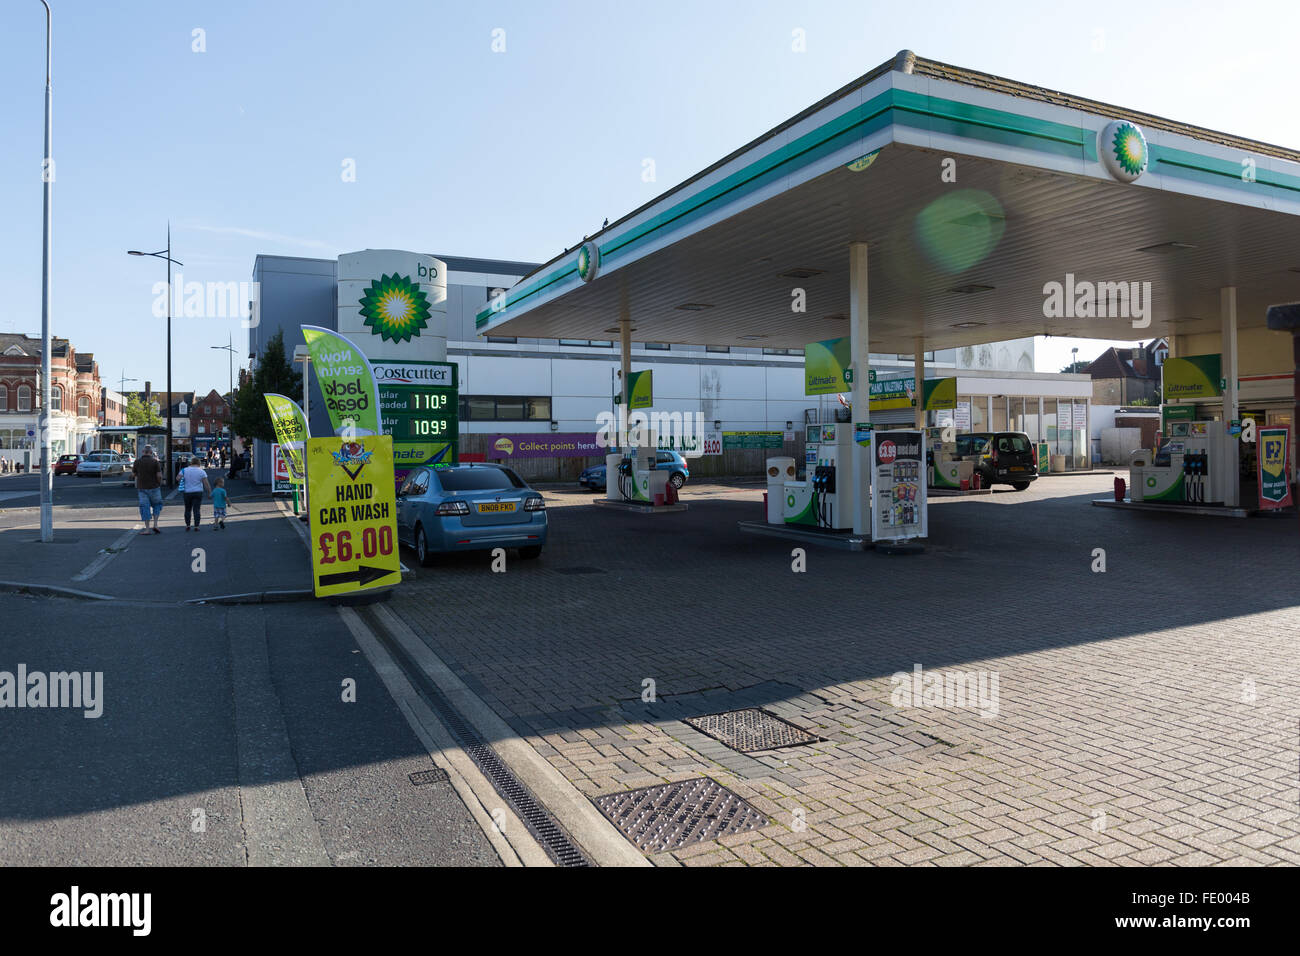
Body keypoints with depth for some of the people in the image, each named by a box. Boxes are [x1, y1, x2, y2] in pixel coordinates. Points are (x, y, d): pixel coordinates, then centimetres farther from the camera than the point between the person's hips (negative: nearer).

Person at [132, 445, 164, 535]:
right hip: (154, 487, -1)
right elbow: (159, 475, -13)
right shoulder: (155, 461, -9)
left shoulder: (137, 461, -2)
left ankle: (147, 529, 3)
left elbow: (134, 474, 8)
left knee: (145, 507, 5)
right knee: (156, 505, 16)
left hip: (142, 488, 1)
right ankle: (155, 525, 3)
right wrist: (160, 483, 5)